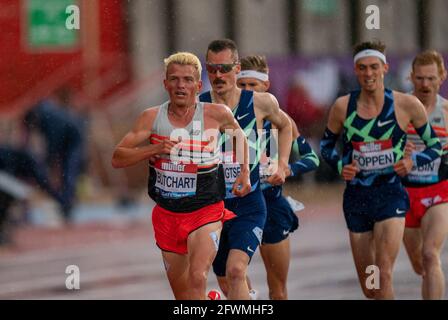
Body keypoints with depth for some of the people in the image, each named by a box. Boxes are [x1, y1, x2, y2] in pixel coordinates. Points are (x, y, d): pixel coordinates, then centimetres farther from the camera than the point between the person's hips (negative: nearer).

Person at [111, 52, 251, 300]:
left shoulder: (216, 115, -8)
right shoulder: (152, 118, -4)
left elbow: (239, 134, 15)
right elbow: (117, 159, -8)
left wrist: (245, 173, 6)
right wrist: (155, 149, -22)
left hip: (206, 212, -3)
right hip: (167, 213, 3)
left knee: (197, 277, -25)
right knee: (182, 294, 13)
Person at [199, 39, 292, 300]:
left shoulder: (261, 103, -4)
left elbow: (285, 125, 19)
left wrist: (282, 164, 9)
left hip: (249, 205, -3)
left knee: (236, 270, -25)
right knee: (225, 283, 14)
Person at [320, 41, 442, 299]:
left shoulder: (407, 105, -6)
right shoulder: (343, 107, -2)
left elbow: (436, 146, 5)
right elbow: (326, 145, 14)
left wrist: (413, 161, -13)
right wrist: (341, 166, -5)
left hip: (391, 195, -3)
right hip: (356, 198, 3)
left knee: (383, 276, -18)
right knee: (368, 287, 9)